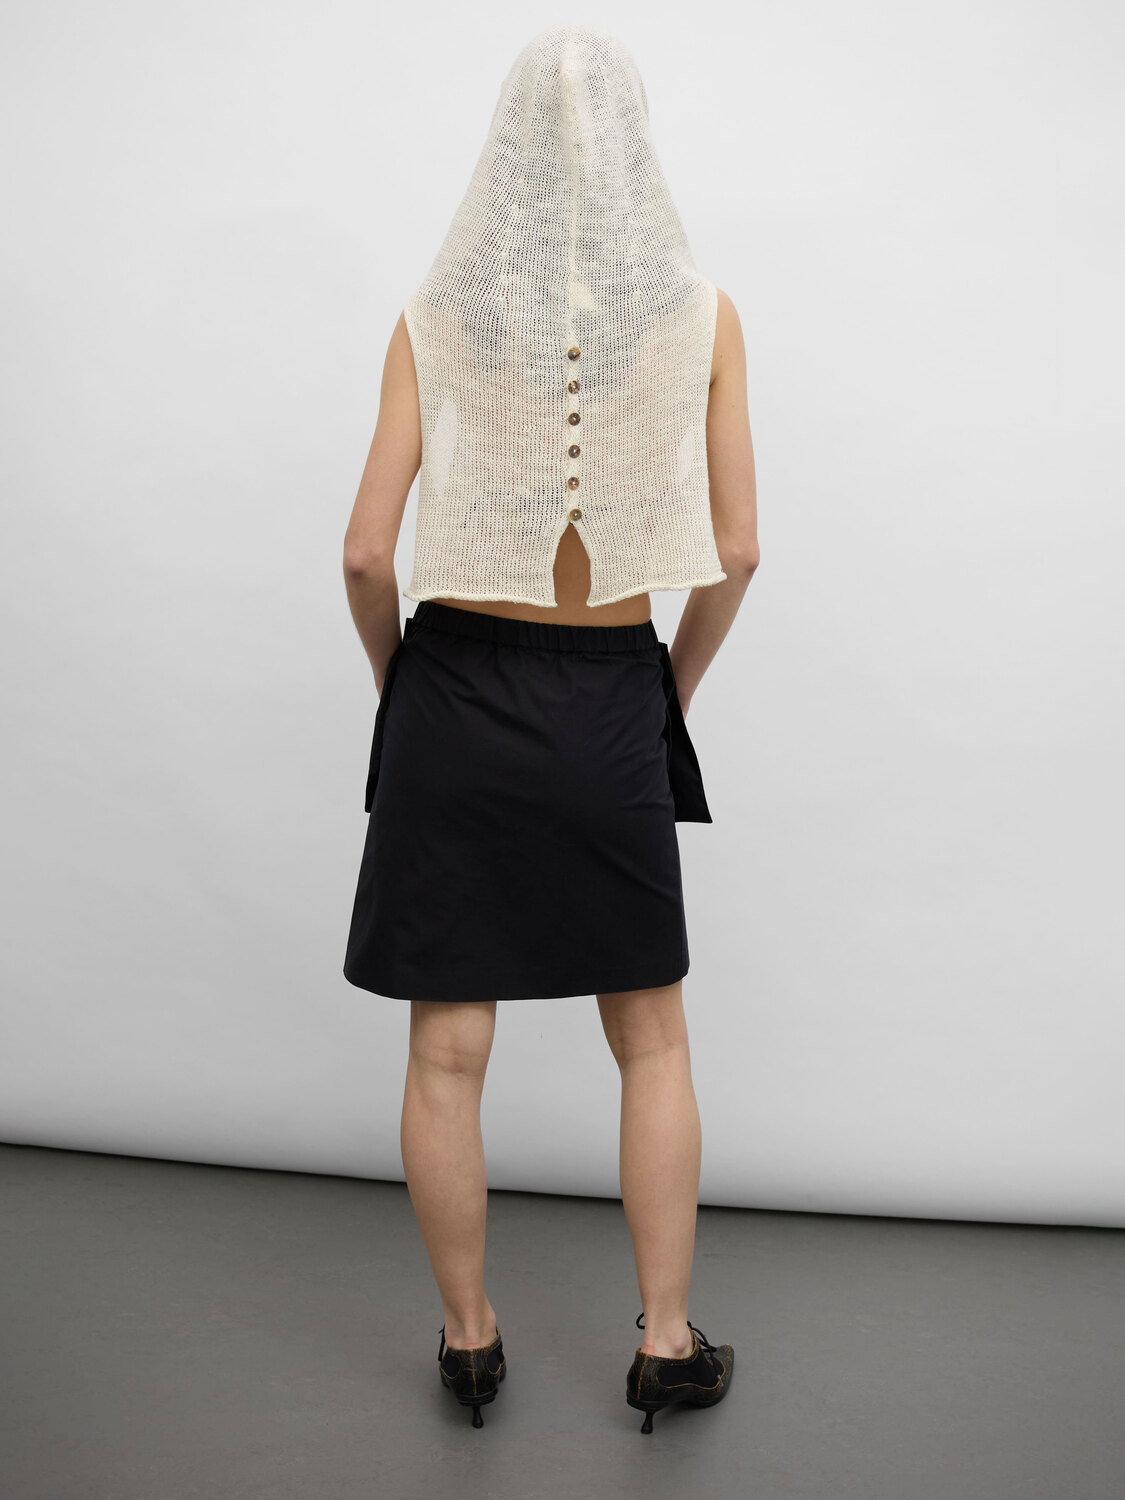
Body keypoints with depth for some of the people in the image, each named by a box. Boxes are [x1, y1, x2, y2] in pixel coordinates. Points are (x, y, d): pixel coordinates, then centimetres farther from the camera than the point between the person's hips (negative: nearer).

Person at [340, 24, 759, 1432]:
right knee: (652, 1039, 17)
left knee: (446, 1053, 11)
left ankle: (469, 1340, 28)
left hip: (453, 698, 0)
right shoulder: (703, 314, -2)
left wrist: (397, 680, 11)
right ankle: (666, 1341, 26)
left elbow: (367, 551, -7)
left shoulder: (434, 316, -2)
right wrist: (674, 688, 12)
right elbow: (734, 553, -3)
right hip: (610, 707, 0)